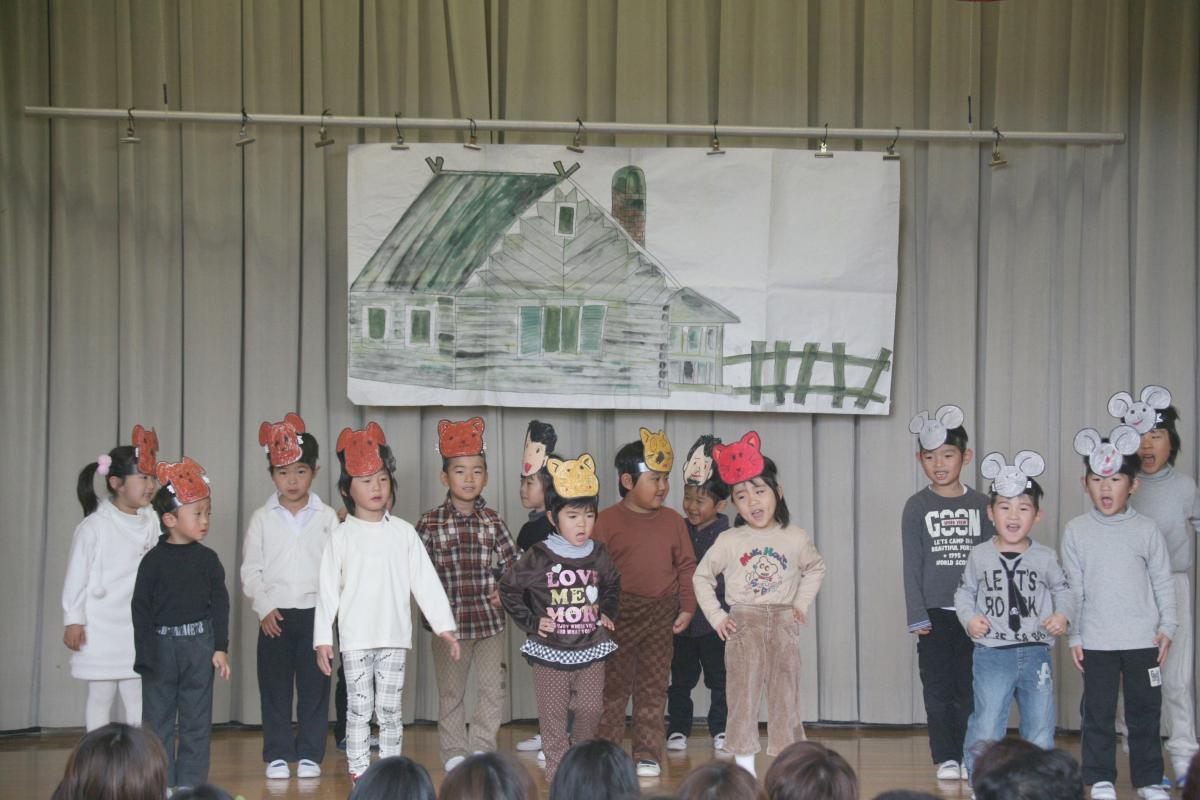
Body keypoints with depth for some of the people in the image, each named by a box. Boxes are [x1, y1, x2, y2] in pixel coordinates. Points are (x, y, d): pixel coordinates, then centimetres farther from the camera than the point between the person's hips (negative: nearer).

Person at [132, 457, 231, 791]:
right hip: (161, 645, -1)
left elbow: (220, 604, 5)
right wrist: (146, 654, -6)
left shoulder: (207, 559, 2)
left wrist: (220, 648, -1)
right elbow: (141, 609, -2)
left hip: (199, 645, 2)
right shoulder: (154, 560, -4)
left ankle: (191, 784, 12)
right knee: (158, 720, 5)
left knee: (197, 720, 5)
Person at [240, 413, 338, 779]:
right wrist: (264, 606, -8)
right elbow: (251, 570, 3)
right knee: (275, 689, 3)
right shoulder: (262, 519, 5)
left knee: (314, 687, 2)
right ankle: (277, 756, 10)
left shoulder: (327, 517, 4)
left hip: (315, 612, 0)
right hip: (274, 614, 0)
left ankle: (309, 755, 11)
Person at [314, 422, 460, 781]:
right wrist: (322, 638, -4)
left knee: (390, 708, 7)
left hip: (394, 636, 2)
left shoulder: (403, 532, 4)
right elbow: (328, 589, -1)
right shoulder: (341, 536, -1)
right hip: (355, 638, -2)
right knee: (359, 708, 2)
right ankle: (359, 774, 7)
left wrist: (443, 626, 1)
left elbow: (425, 581, 5)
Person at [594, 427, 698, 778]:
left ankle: (648, 755, 13)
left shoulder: (673, 521, 5)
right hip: (619, 614, -3)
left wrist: (687, 607, 1)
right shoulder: (607, 520, -6)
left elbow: (687, 565, 8)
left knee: (653, 689, 7)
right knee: (613, 687, 5)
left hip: (661, 614, 3)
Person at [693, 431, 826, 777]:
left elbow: (815, 568, 20)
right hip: (743, 623, -1)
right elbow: (702, 576, 8)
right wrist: (716, 616, 0)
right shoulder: (729, 541, -1)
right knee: (744, 696, -2)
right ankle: (745, 769, 2)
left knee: (785, 696, 3)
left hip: (783, 624, 1)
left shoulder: (795, 538, 2)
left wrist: (802, 604, 8)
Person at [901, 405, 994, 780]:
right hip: (934, 612, -1)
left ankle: (966, 756, 10)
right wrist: (917, 616, -5)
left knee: (968, 689, 2)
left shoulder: (980, 505, 5)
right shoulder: (917, 507, 2)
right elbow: (912, 565, 0)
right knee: (938, 689, 2)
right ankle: (945, 758, 9)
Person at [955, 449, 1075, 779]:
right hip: (992, 653, -2)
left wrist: (1063, 614, -7)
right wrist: (969, 618, -8)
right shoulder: (980, 556, -1)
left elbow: (1063, 589, 11)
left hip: (1036, 652, 2)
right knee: (986, 728, -3)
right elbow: (965, 592, 9)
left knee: (1040, 731, 10)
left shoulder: (1044, 558, 0)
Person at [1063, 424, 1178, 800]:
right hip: (1096, 641, 0)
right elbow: (1073, 588, 2)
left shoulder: (1146, 530, 0)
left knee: (1145, 710, 7)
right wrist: (1073, 635, 1)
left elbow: (1162, 582, 5)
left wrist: (1167, 626, -1)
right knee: (1098, 711, 5)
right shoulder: (1076, 531, 0)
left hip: (1143, 639, 0)